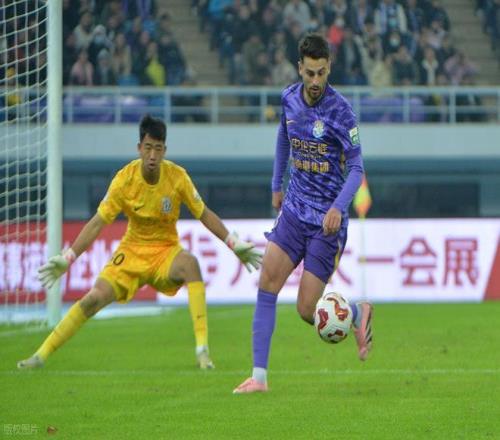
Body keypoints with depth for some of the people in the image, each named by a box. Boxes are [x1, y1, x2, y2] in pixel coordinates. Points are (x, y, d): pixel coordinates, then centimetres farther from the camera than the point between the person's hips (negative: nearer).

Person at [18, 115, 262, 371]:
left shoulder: (177, 176, -14)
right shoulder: (124, 179, -15)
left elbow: (204, 215, -1)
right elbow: (97, 223, -11)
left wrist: (235, 245, -5)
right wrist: (66, 259, -16)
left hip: (166, 251, -1)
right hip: (132, 251, 1)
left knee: (190, 264, -34)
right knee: (95, 298, -15)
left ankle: (202, 350, -34)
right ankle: (41, 355, -1)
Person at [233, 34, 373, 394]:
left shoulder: (339, 110, -15)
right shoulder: (289, 98, 2)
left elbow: (357, 168, -14)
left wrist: (338, 208, -28)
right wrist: (277, 185, 27)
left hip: (327, 220, -5)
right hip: (294, 209, 5)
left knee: (308, 311, -6)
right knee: (268, 282, -9)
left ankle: (359, 314, 25)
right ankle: (259, 375, -6)